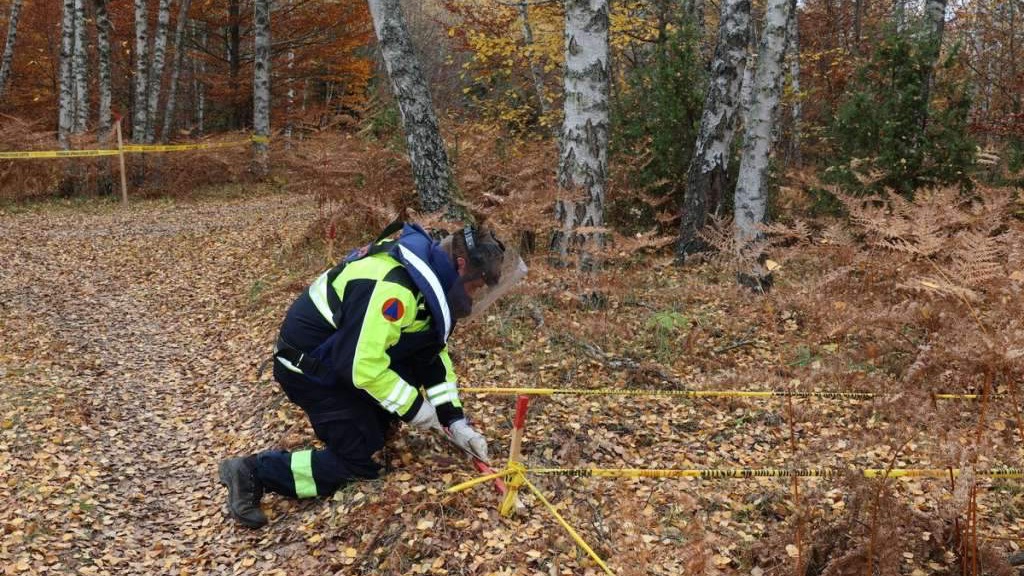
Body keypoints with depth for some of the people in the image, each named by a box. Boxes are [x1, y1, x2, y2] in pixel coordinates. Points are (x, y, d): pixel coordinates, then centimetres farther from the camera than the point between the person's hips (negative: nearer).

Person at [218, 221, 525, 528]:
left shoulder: (429, 270, 0)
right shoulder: (393, 288, -32)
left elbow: (433, 352, 7)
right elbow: (362, 366, -33)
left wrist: (456, 420, 2)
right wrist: (413, 408, -18)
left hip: (339, 351, 9)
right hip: (309, 368, -9)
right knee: (362, 460, -6)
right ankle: (254, 472, -2)